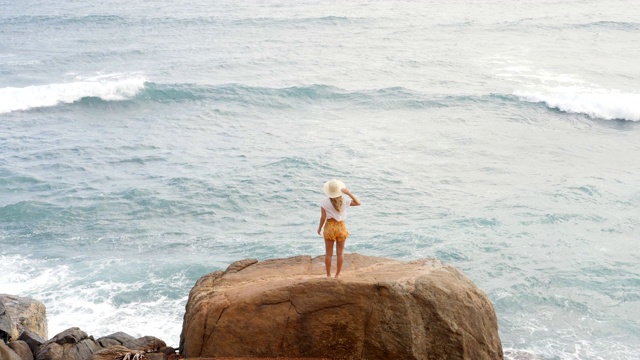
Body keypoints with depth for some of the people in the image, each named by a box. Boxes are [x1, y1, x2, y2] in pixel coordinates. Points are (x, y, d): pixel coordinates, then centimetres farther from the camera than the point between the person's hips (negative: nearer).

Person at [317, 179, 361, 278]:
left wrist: (319, 228, 4)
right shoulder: (344, 201, -7)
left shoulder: (324, 202, -11)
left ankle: (328, 275, 12)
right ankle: (337, 275, 16)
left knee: (328, 253, 9)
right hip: (341, 227, 1)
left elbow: (323, 217, -11)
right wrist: (348, 193, -1)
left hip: (329, 227, -1)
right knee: (340, 253, 12)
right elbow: (358, 203, 6)